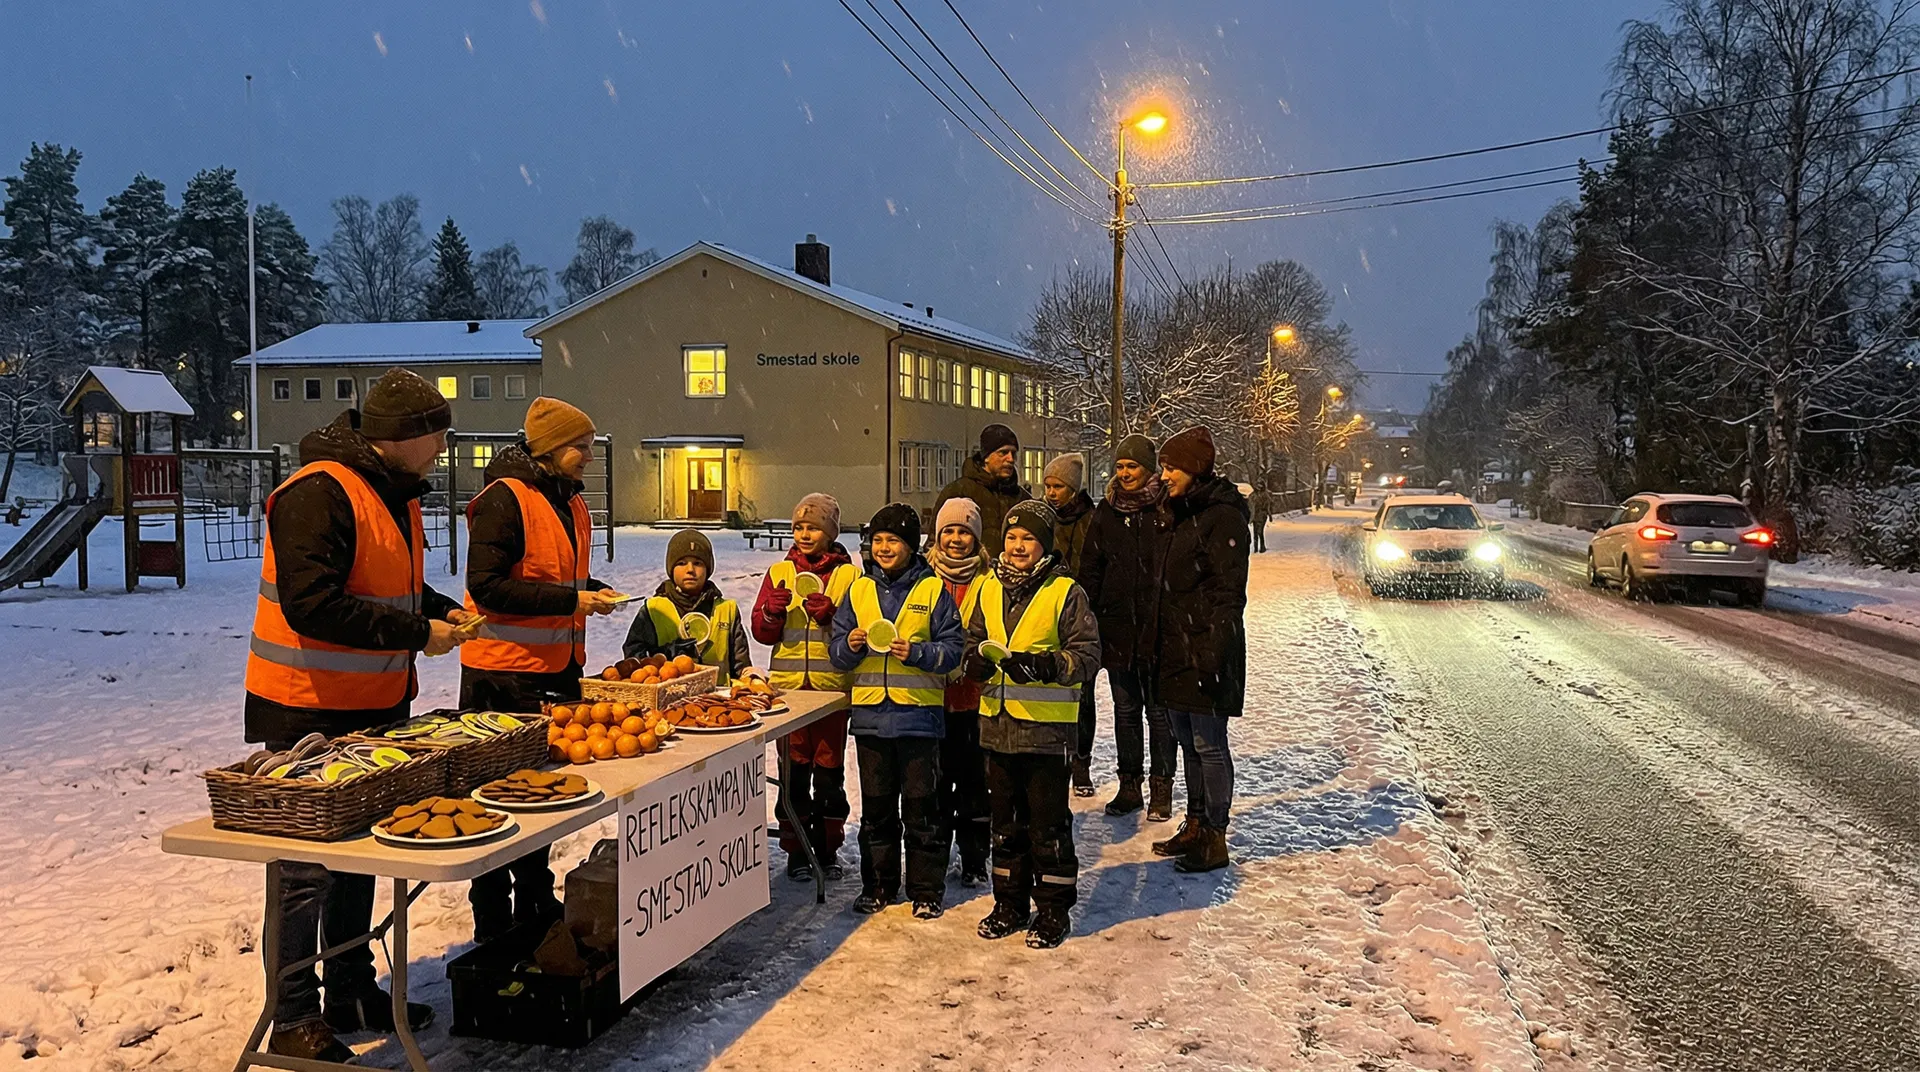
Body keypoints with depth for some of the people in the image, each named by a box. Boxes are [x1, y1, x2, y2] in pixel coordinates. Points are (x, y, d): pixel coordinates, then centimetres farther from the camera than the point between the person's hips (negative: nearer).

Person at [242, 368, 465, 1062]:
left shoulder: (396, 493, 11)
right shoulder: (319, 493, -20)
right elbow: (311, 606, -27)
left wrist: (442, 610, 6)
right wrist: (416, 632, -23)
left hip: (373, 709, 9)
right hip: (309, 713, -9)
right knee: (305, 870, 1)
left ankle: (351, 995, 31)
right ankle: (293, 1022, 15)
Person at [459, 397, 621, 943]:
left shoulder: (572, 503, 14)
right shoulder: (504, 499, -14)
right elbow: (486, 587, -21)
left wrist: (595, 590, 5)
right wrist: (570, 600, -22)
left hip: (557, 670, 9)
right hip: (505, 676, -9)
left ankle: (536, 904, 31)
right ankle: (493, 923, 12)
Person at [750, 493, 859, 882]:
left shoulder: (849, 575, 2)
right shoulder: (780, 572, 9)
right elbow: (762, 633, 7)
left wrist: (831, 616, -17)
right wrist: (773, 612, -13)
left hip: (832, 686, -1)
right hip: (788, 685, 2)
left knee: (829, 767, 6)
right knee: (793, 768, 5)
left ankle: (828, 847, 20)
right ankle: (796, 849, 16)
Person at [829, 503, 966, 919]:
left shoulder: (933, 589, -1)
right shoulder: (859, 589, 9)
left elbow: (953, 648, -4)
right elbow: (838, 652, 11)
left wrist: (916, 652, -19)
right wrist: (850, 645, -10)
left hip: (919, 713, -3)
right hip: (870, 713, 4)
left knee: (920, 806, 3)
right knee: (875, 807, 12)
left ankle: (927, 890, 15)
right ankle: (877, 885, 25)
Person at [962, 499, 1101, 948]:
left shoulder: (1066, 592, -8)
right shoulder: (990, 590, 9)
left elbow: (1087, 654, -11)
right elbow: (974, 640, 18)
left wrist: (1044, 665, -25)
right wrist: (978, 662, -5)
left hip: (1047, 728, -5)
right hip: (998, 723, 6)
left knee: (1048, 823, 3)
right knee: (1005, 821, 16)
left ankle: (1054, 911, 17)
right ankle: (1010, 904, 30)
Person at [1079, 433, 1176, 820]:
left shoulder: (1169, 509, -5)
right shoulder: (1107, 511, 7)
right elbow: (1090, 570, 9)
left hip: (1158, 627, -4)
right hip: (1118, 628, 4)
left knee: (1159, 711, 5)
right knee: (1125, 709, 13)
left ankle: (1161, 788, 16)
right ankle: (1129, 784, 24)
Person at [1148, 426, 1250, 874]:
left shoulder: (1222, 516, -13)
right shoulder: (1180, 514, 15)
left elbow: (1230, 592, -17)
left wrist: (1214, 651, -22)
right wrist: (1158, 646, 17)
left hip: (1204, 650, -9)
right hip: (1175, 650, 9)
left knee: (1209, 744, -2)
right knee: (1188, 741, 16)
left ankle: (1214, 838, 8)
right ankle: (1194, 826, 28)